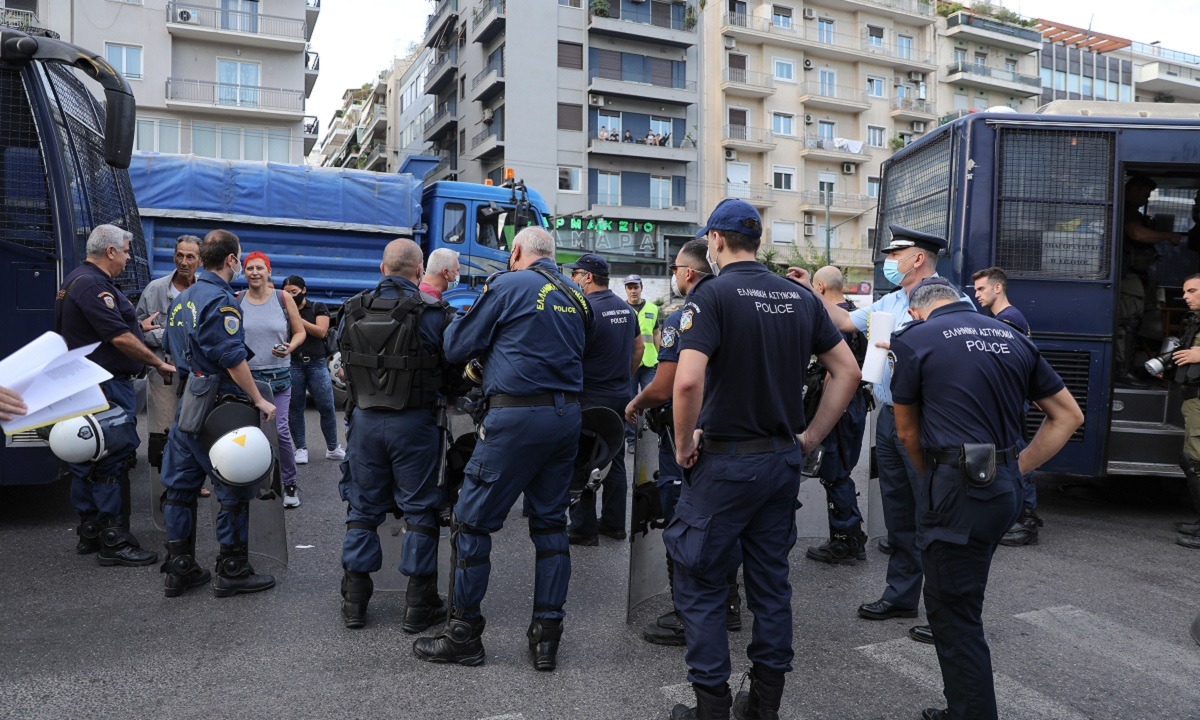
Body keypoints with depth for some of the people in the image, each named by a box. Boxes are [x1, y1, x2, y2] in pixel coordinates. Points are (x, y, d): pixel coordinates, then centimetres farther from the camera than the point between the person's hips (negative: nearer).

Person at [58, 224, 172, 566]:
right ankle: (114, 542, -2)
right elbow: (120, 337, -21)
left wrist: (140, 327, 24)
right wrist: (159, 363, -13)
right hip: (107, 388, -11)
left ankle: (89, 533, 25)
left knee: (87, 460, 15)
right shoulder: (93, 286, -17)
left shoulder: (76, 280, 18)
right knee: (112, 463, -7)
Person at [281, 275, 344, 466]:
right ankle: (301, 448, 14)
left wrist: (297, 318, -13)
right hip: (292, 365, 1)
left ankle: (332, 448, 12)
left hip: (316, 364, -1)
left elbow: (321, 331, -8)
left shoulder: (318, 308, 6)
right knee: (295, 408, 3)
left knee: (327, 407, -1)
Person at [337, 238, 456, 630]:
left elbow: (344, 363, 12)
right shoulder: (432, 312, -11)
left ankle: (354, 601, 21)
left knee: (363, 508, 14)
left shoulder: (353, 310, 2)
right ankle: (420, 605, 13)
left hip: (365, 419, 4)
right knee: (420, 510, 7)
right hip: (414, 422, -4)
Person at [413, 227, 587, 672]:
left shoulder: (508, 285, -5)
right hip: (567, 414, 7)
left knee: (473, 521, 4)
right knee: (551, 522, 12)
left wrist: (456, 323, 21)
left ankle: (464, 635, 12)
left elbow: (457, 347, -2)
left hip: (517, 416, -7)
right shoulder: (575, 296, 13)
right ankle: (547, 636, 16)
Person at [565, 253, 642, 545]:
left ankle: (583, 528, 7)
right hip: (620, 396, 8)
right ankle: (614, 523, 21)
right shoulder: (626, 308, 9)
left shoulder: (586, 310, -17)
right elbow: (638, 348, 18)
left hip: (591, 399, -8)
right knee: (614, 461, 14)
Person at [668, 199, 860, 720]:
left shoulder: (712, 294, -13)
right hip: (784, 460, 6)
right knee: (771, 581, 16)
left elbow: (688, 380, -26)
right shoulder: (800, 297, 6)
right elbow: (847, 371, 8)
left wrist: (684, 443, -12)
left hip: (724, 461, -6)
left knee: (701, 584, 8)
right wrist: (812, 436, 10)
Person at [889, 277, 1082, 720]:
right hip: (1004, 487, 7)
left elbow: (907, 431, 3)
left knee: (954, 615, 3)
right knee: (954, 601, 20)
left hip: (956, 489, -7)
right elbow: (1069, 416, 17)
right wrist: (1018, 467, 14)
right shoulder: (1013, 338, 13)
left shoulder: (913, 339, -2)